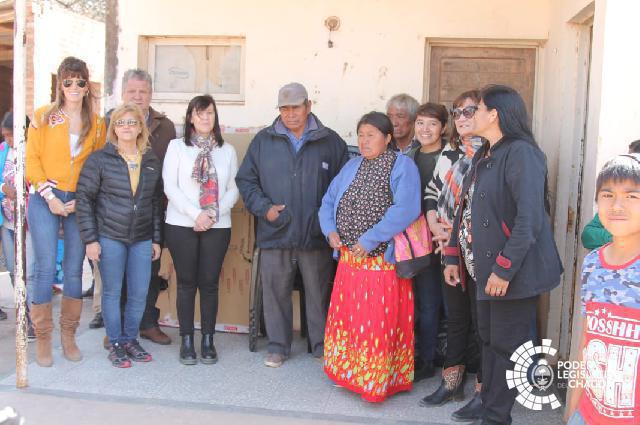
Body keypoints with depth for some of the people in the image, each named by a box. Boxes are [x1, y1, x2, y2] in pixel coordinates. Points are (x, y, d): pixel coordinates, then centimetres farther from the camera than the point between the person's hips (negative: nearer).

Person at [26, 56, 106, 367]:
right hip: (45, 201, -2)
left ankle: (68, 335, 20)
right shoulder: (43, 117, 2)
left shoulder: (96, 124, 9)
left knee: (74, 271, 7)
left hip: (79, 203, 2)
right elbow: (32, 160, -1)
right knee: (45, 270, -3)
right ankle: (43, 339, 9)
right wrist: (49, 196, -10)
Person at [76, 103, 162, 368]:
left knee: (140, 294, 5)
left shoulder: (152, 162, 7)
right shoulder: (99, 159, -3)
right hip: (109, 236, -3)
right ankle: (116, 344, 19)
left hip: (142, 239, 3)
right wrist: (90, 239, -8)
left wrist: (156, 239, 8)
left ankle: (130, 339, 24)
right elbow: (84, 198, -4)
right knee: (112, 292, 5)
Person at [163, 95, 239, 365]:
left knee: (209, 282, 4)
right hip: (181, 224, -1)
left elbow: (233, 190, 6)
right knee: (186, 282, 4)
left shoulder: (227, 150, 10)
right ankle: (187, 341, 12)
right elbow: (170, 186, -4)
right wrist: (196, 214, -13)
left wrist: (213, 214, -9)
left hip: (218, 226, 1)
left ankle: (208, 340, 13)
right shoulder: (177, 146, 4)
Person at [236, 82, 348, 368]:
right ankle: (278, 345, 23)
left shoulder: (331, 142, 5)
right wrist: (264, 208, -5)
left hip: (317, 235, -1)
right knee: (275, 291, 7)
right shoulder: (263, 141, 8)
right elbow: (246, 180, 9)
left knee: (320, 291, 8)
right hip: (275, 233, 1)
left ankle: (322, 345, 24)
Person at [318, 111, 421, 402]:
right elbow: (329, 201, 17)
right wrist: (330, 230, -2)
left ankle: (378, 380, 12)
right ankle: (348, 373, 29)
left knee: (378, 322, -1)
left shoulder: (402, 165, -7)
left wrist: (369, 240, -20)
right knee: (347, 317, 13)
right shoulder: (352, 167, 14)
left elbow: (405, 209, -21)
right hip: (349, 259, 7)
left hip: (383, 260, -6)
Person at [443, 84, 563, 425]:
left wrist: (504, 269, -24)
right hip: (485, 268, 9)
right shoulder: (483, 156, 13)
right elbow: (466, 209, 17)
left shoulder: (521, 153, -16)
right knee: (489, 340, 16)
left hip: (514, 271, -9)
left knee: (506, 346, 3)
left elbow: (530, 219, -23)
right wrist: (453, 256, 13)